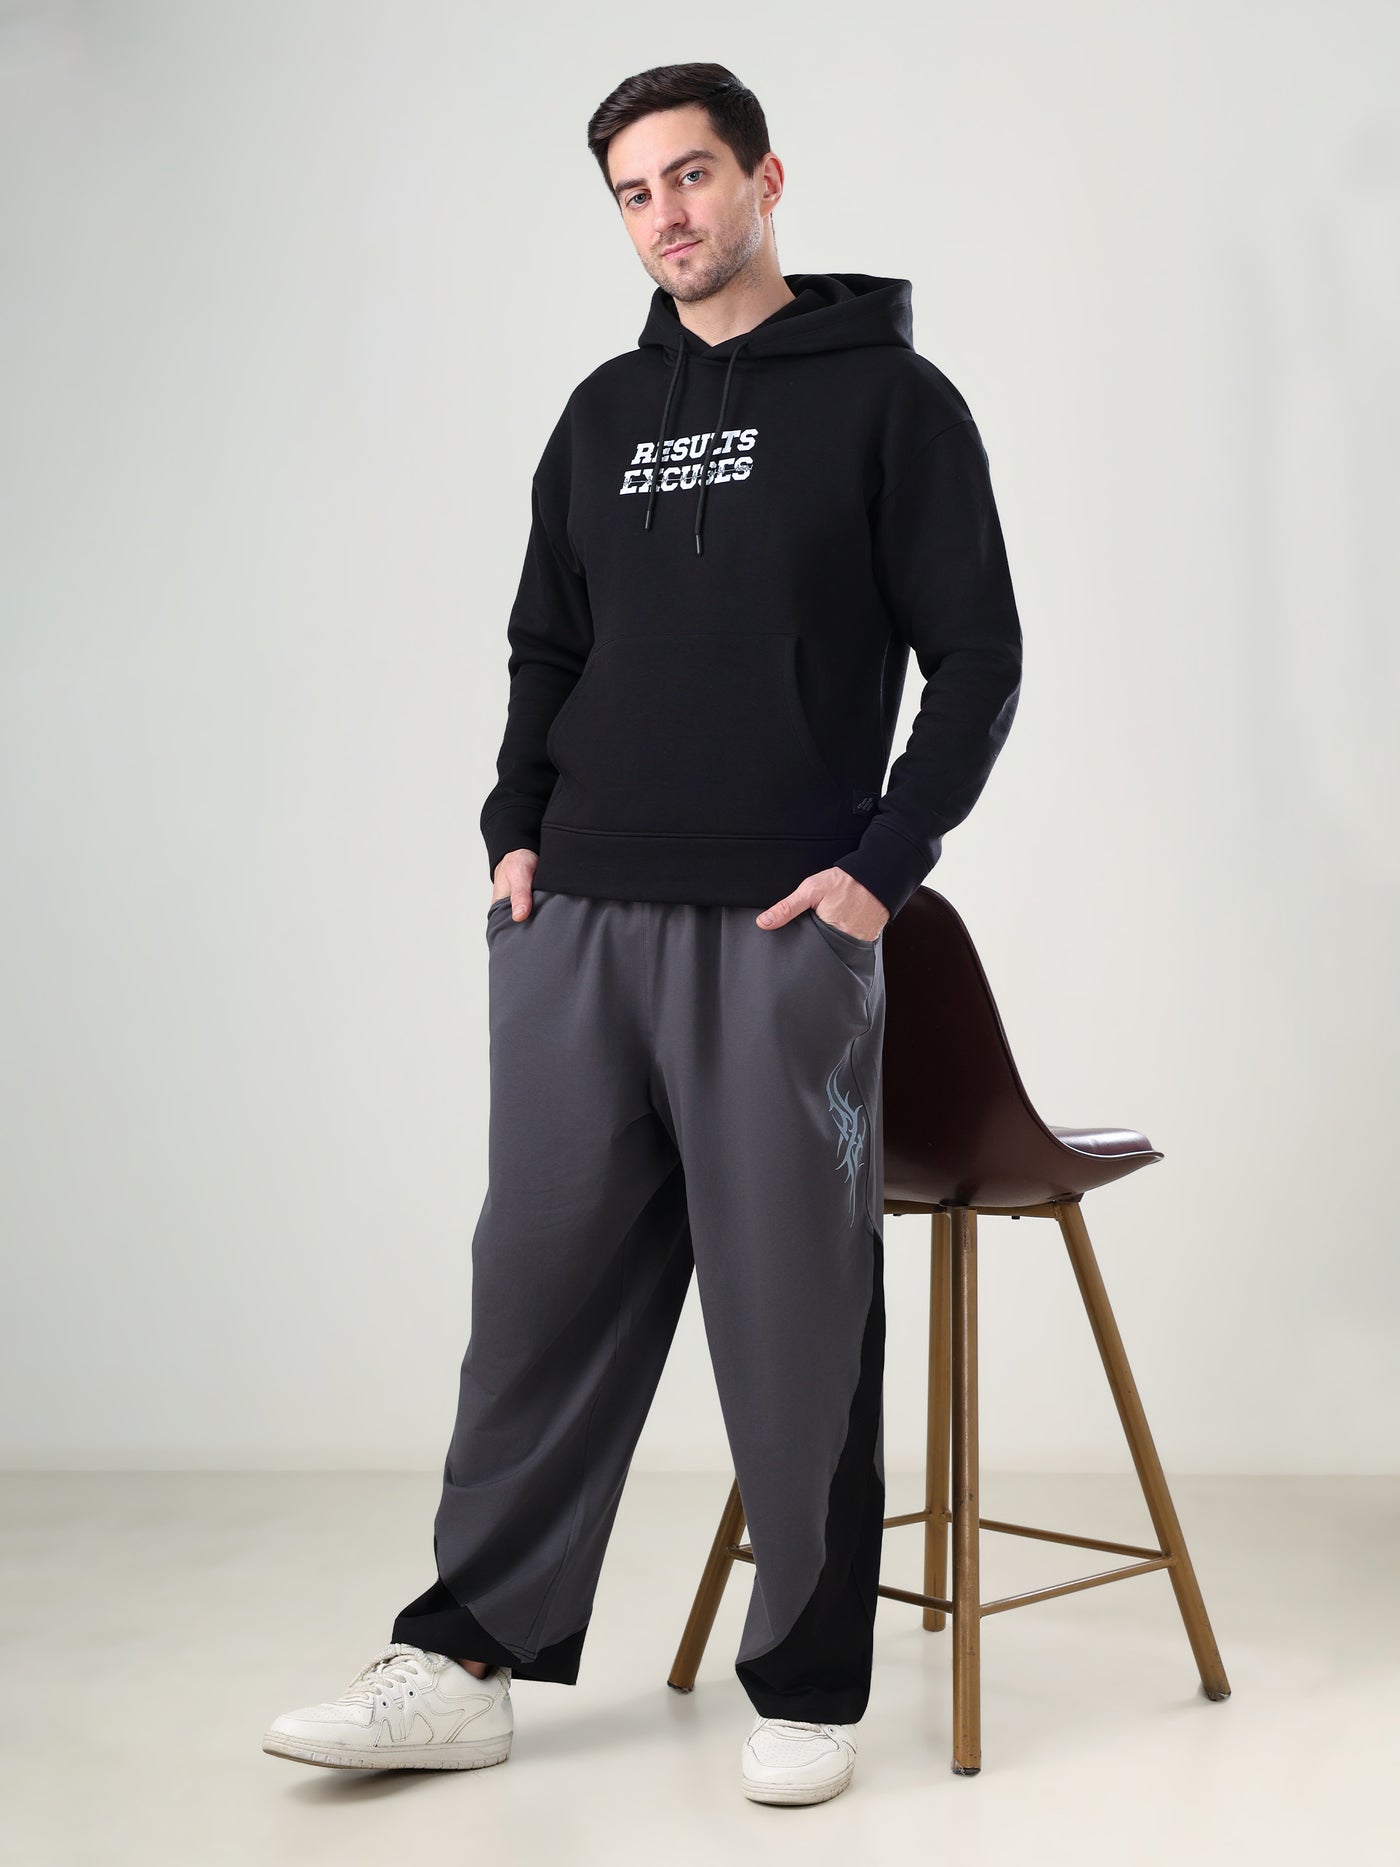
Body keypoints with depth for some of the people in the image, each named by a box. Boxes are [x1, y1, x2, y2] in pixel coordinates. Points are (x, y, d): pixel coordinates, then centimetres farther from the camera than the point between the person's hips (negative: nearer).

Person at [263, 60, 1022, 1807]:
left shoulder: (890, 397, 1)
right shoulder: (603, 413, 16)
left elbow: (978, 656, -2)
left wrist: (882, 865, -10)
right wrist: (515, 826, 7)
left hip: (780, 938, -4)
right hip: (573, 924, 5)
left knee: (795, 1315, 1)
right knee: (543, 1285, 6)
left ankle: (807, 1690, 15)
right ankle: (464, 1661, 15)